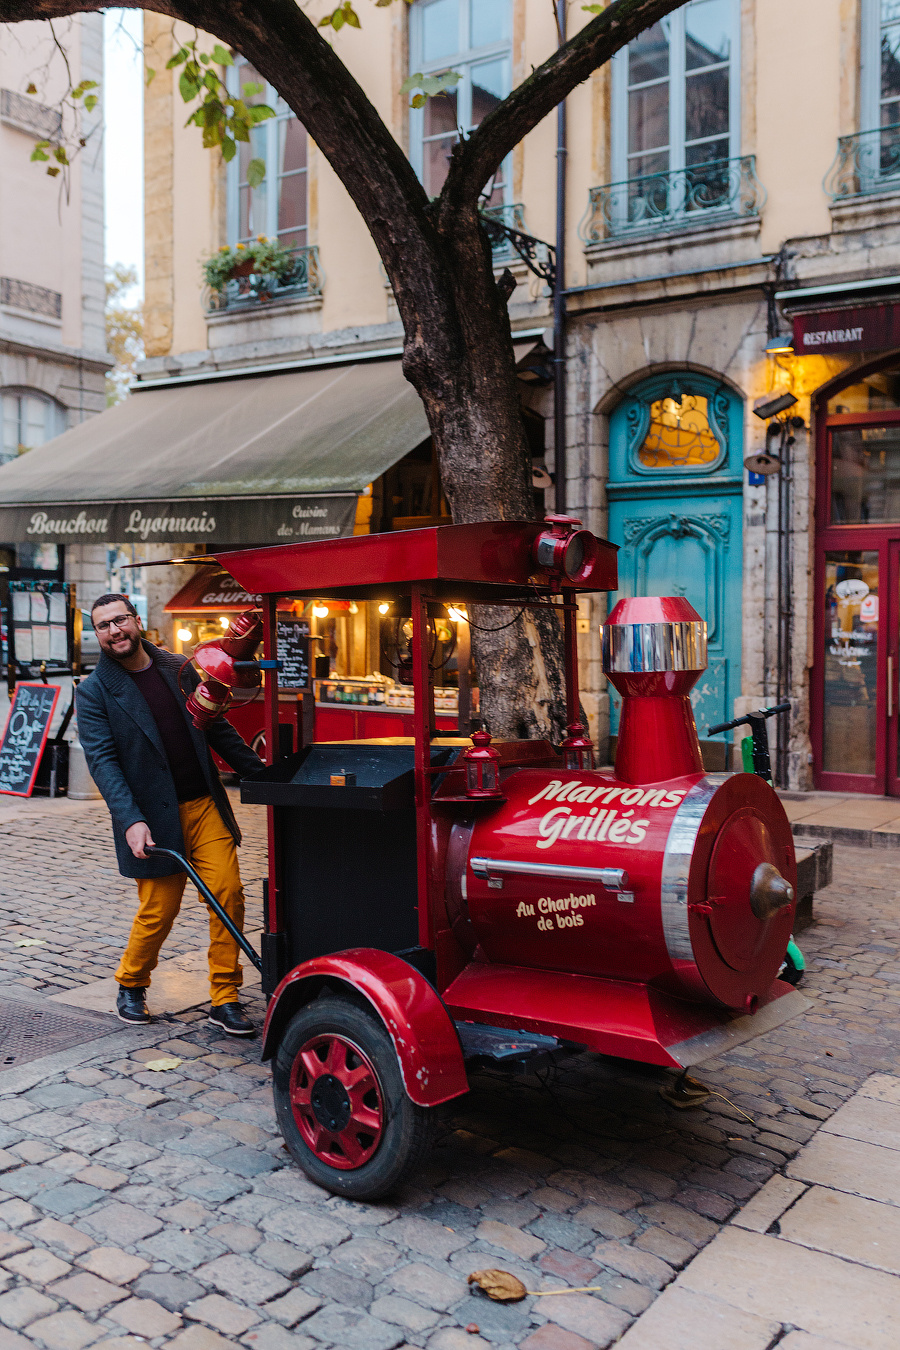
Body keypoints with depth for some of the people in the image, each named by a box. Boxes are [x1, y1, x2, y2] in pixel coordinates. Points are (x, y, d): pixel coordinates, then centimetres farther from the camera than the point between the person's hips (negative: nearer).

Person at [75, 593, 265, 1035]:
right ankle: (131, 986, 32)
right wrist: (130, 820, -23)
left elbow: (217, 729, 15)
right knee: (158, 912, 3)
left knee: (228, 893, -5)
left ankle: (224, 1001, 9)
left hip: (205, 805, 3)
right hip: (155, 819, -3)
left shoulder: (179, 669, 9)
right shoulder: (93, 692, -2)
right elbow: (102, 761, -11)